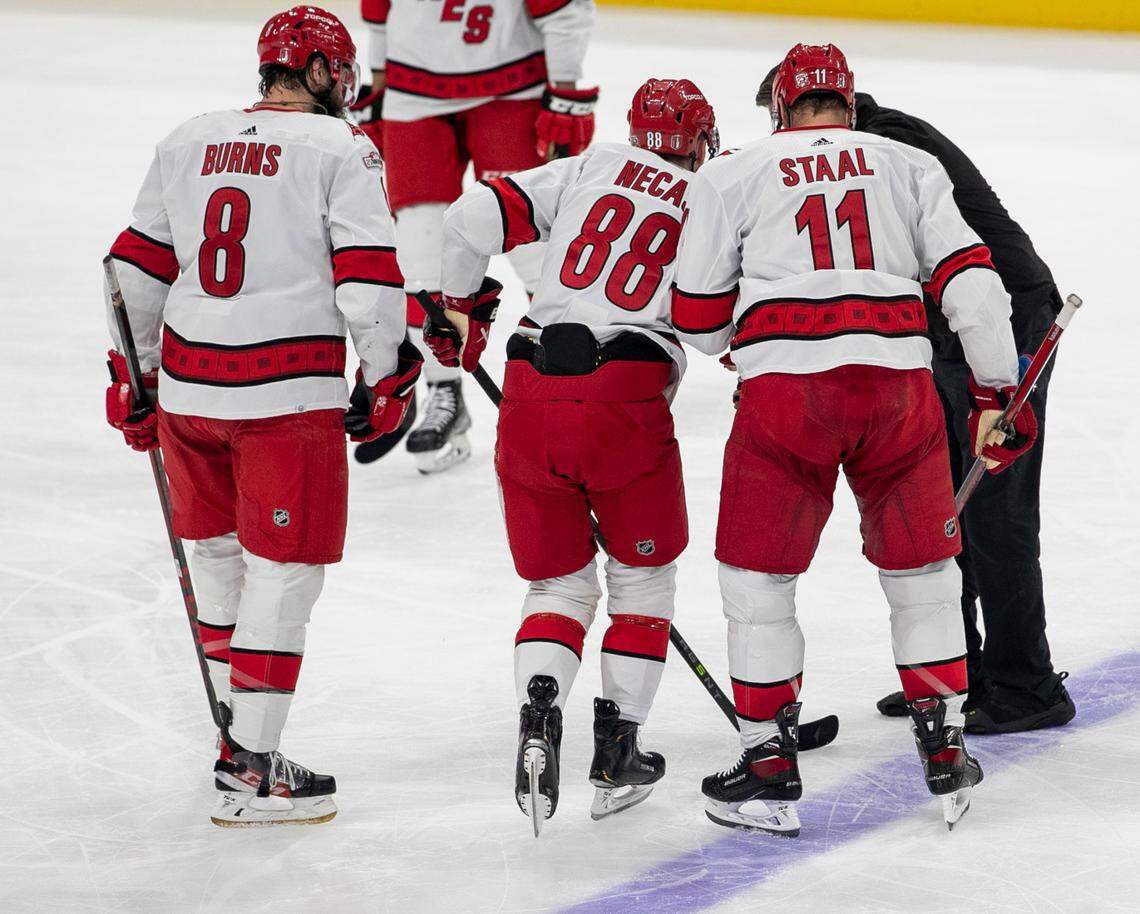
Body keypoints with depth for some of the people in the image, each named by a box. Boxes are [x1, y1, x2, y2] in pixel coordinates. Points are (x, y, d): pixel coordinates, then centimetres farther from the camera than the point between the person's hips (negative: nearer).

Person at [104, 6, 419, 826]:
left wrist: (134, 376, 24)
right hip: (288, 397, -6)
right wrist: (386, 379, 1)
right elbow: (367, 279, -12)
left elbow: (136, 268, 14)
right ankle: (250, 769, -1)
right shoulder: (340, 149, -6)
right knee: (283, 573, 0)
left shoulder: (187, 144, 11)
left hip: (188, 385, 6)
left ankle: (236, 724, 33)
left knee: (220, 556, 21)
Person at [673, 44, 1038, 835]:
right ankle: (945, 754, 22)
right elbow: (969, 281, 7)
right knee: (921, 570, 19)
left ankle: (770, 769, 14)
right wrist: (997, 395, 12)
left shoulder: (732, 177, 11)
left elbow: (700, 319, 12)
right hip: (898, 379, 2)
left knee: (759, 577, 12)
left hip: (785, 385, -2)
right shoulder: (910, 167, 16)